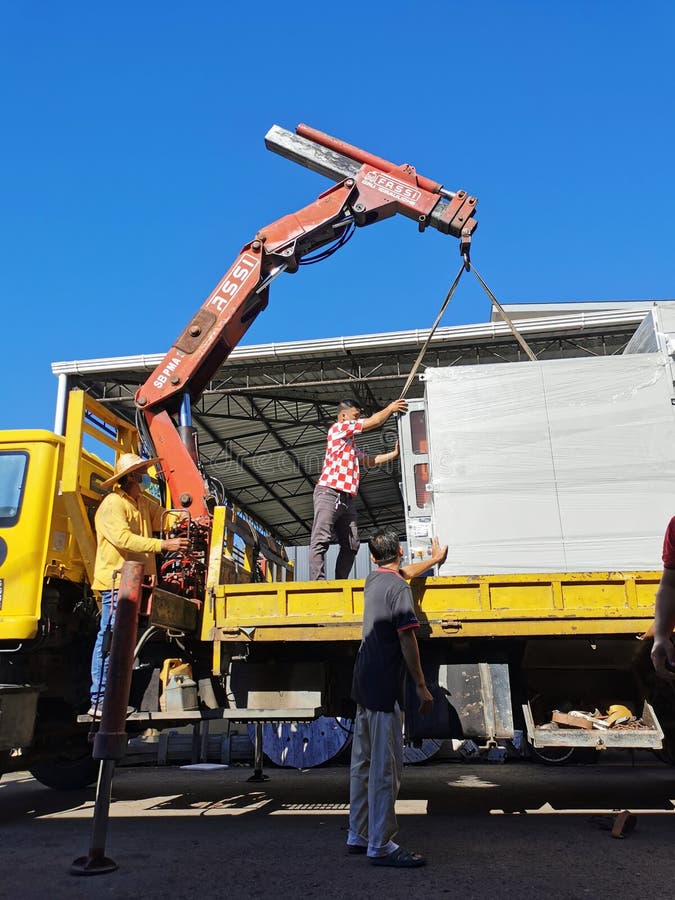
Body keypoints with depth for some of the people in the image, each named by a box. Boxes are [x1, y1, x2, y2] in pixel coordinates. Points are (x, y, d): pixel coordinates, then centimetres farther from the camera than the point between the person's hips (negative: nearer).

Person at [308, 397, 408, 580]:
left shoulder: (351, 444, 30)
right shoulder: (337, 428, 2)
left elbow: (369, 461, 32)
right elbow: (372, 422, 0)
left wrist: (394, 453, 25)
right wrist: (390, 408, 12)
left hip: (347, 498, 10)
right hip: (329, 493, -10)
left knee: (351, 545, 5)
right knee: (321, 541, -13)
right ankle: (317, 582, -19)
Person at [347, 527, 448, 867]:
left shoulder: (373, 580, 13)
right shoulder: (399, 588, -13)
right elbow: (407, 639, -17)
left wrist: (434, 559, 46)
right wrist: (421, 686, -13)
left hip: (363, 686, 9)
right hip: (385, 688, -9)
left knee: (363, 763, 14)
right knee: (386, 767, -4)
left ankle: (358, 835, 22)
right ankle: (381, 845, 0)